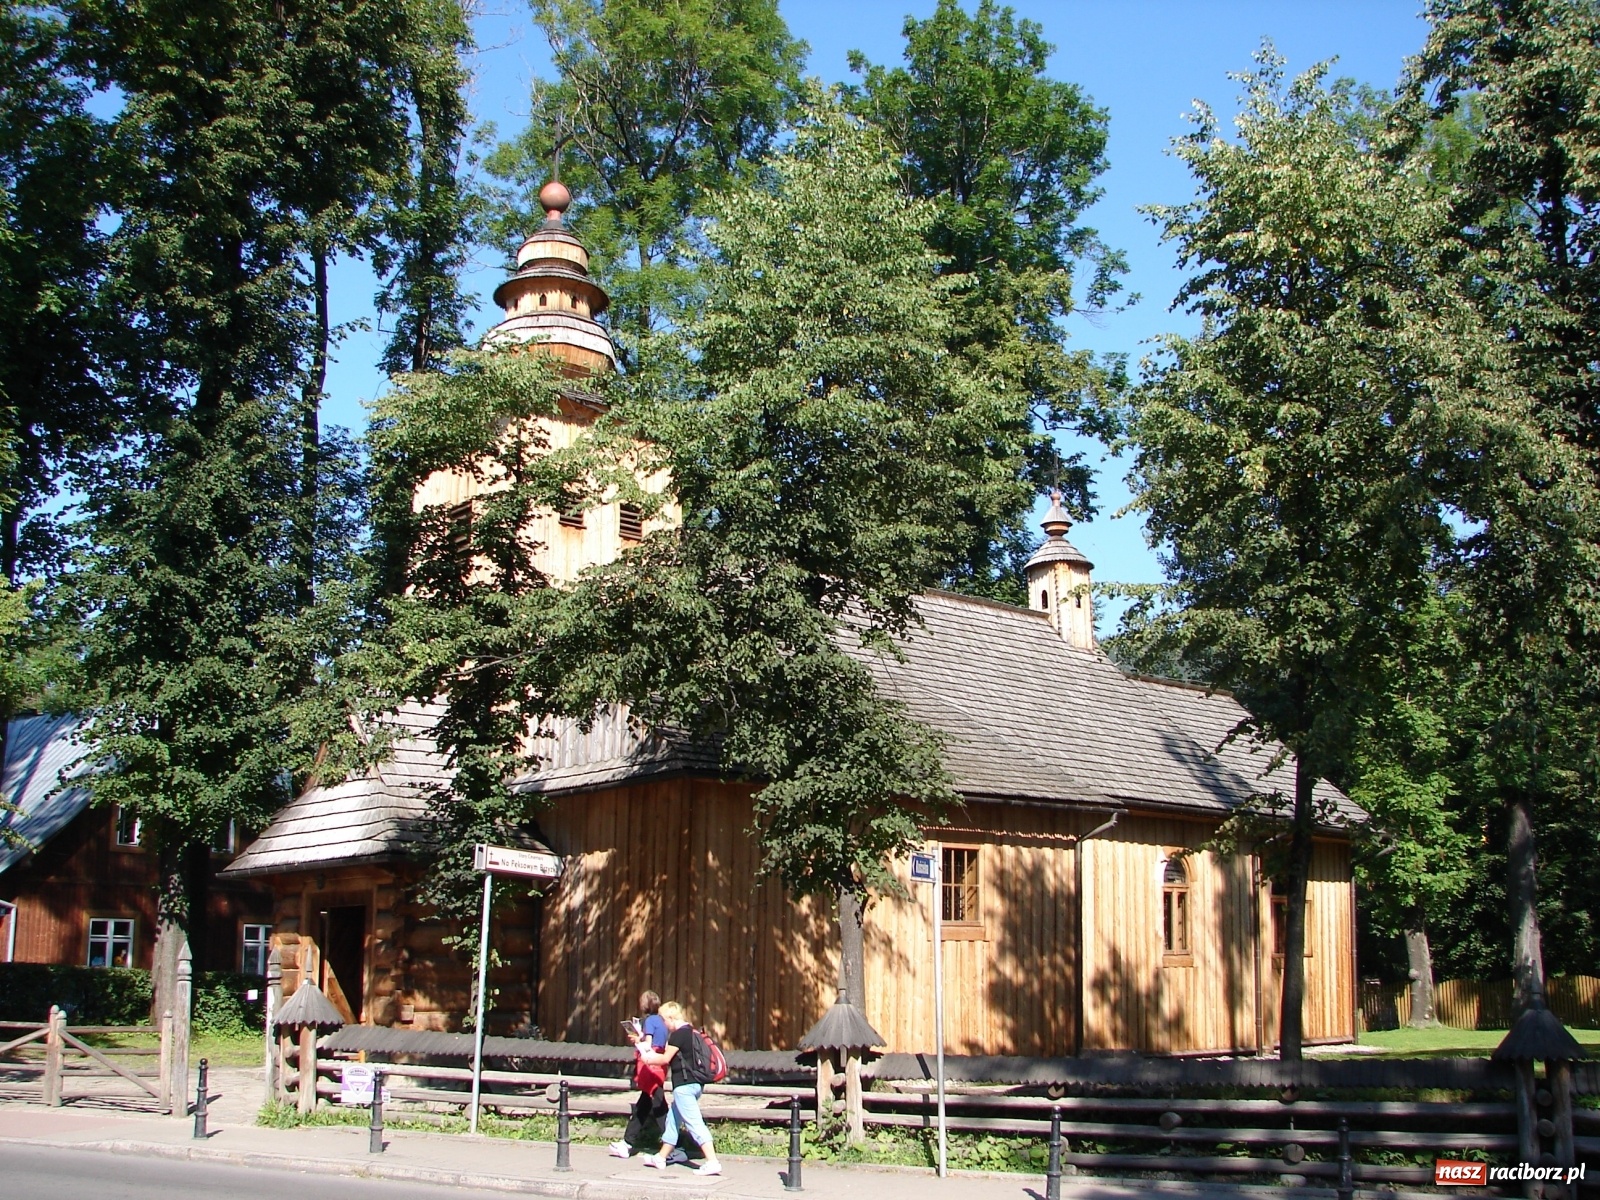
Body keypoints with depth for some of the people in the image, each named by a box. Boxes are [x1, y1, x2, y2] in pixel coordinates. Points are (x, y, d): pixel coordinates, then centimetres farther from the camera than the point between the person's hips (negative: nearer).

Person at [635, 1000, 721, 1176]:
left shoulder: (678, 1034, -13)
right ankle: (661, 1157, 31)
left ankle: (712, 1162, -21)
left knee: (694, 1122, -13)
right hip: (695, 1083, 10)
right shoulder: (691, 1032, 16)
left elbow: (666, 1058, -9)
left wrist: (649, 1058, 8)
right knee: (673, 1118, 20)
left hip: (684, 1084, -10)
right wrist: (653, 1054, 19)